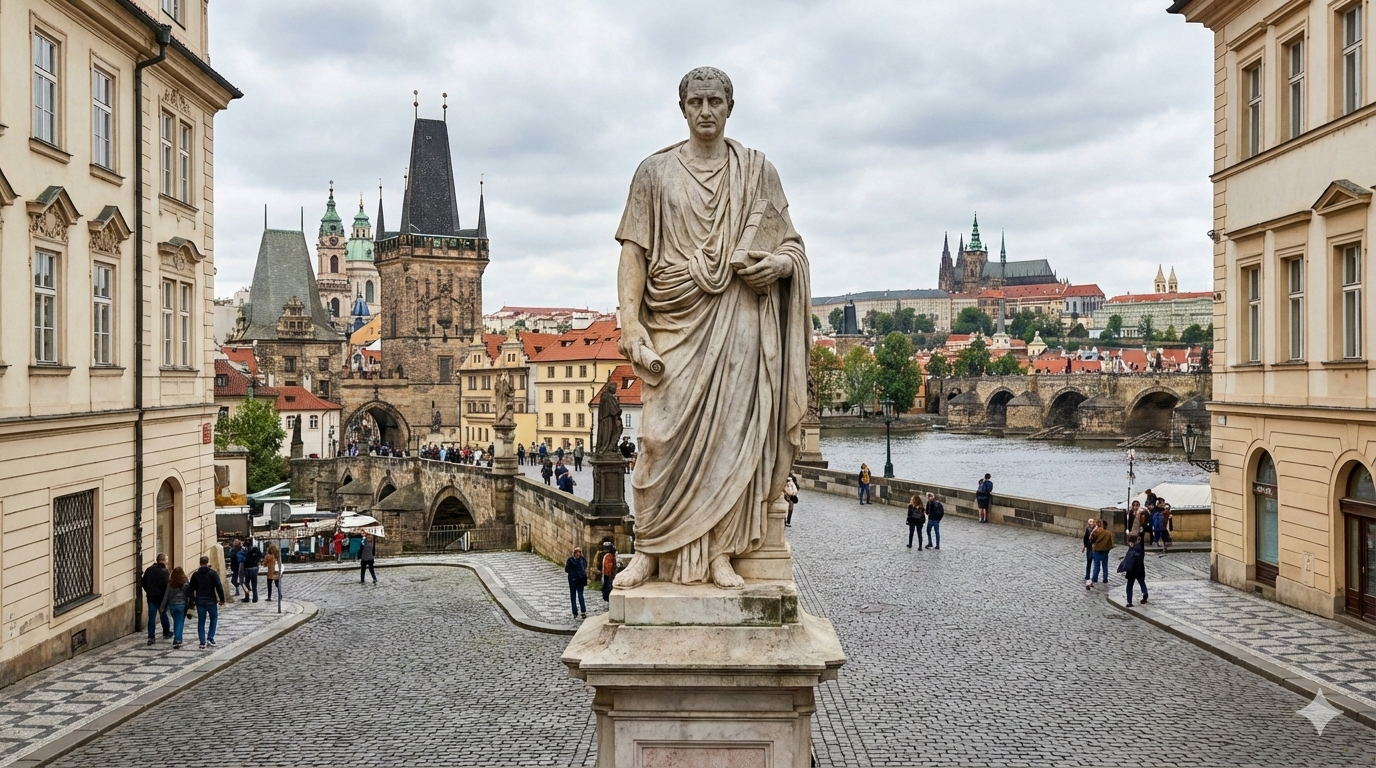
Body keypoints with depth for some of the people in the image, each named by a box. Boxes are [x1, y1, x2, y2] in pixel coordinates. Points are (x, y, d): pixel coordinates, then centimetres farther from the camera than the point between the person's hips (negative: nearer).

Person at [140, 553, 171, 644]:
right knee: (163, 614, 16)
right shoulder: (164, 572, -15)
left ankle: (151, 637, -4)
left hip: (151, 597, 3)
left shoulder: (149, 570, 3)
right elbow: (166, 585, -20)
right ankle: (166, 632, 31)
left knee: (151, 616, 2)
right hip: (161, 596, -3)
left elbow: (143, 582, 8)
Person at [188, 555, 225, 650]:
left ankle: (202, 642, 5)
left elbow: (191, 589, 9)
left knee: (201, 621, 8)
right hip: (211, 601, -2)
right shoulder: (213, 573, -7)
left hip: (199, 601, 2)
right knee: (214, 618, 16)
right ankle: (210, 638, 5)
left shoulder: (195, 575, 4)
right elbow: (219, 587, -12)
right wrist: (222, 599, -5)